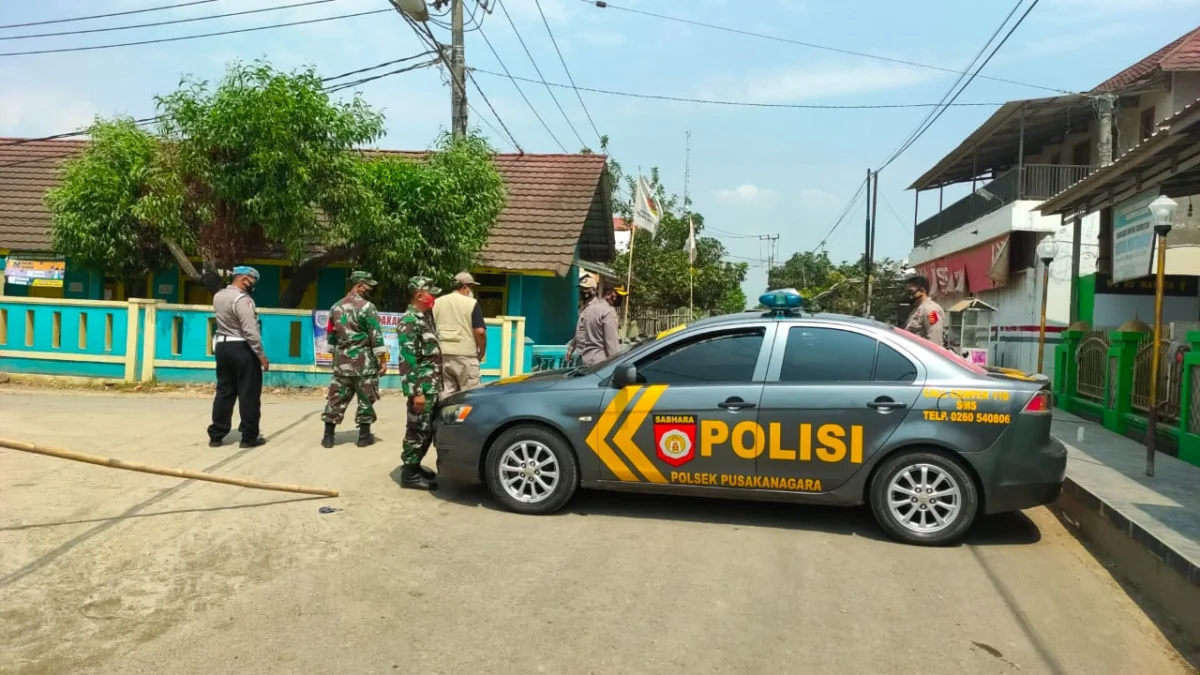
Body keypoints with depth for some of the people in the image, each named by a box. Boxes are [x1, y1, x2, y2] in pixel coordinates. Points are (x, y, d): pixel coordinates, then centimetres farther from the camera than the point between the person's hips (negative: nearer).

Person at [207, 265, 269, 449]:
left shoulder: (218, 296, 10)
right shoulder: (242, 300, -18)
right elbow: (251, 331, -22)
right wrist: (261, 355, -18)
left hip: (222, 346, 8)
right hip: (242, 349, -8)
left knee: (224, 392, 12)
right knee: (249, 394, -1)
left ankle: (216, 435, 14)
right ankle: (249, 437, 4)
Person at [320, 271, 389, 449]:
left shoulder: (336, 307, 11)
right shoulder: (366, 307, -10)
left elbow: (330, 336, 16)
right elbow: (376, 337, -13)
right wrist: (383, 360, -8)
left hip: (341, 360, 6)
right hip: (364, 361, -6)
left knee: (336, 397, 9)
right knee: (365, 399, 4)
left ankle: (328, 436, 11)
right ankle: (364, 436, 9)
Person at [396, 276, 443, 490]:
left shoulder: (424, 318, 16)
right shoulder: (409, 321, -15)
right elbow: (408, 360, -20)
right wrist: (417, 392, -23)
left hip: (431, 386, 10)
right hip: (421, 388, -10)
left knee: (427, 430, 15)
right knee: (418, 430, -4)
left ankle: (414, 465, 28)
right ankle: (409, 474, 4)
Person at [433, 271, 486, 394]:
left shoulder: (437, 303, 11)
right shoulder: (471, 303, -4)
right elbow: (480, 332, -11)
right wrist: (481, 352, 3)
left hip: (442, 355, 5)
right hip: (465, 355, -5)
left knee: (444, 395, 9)